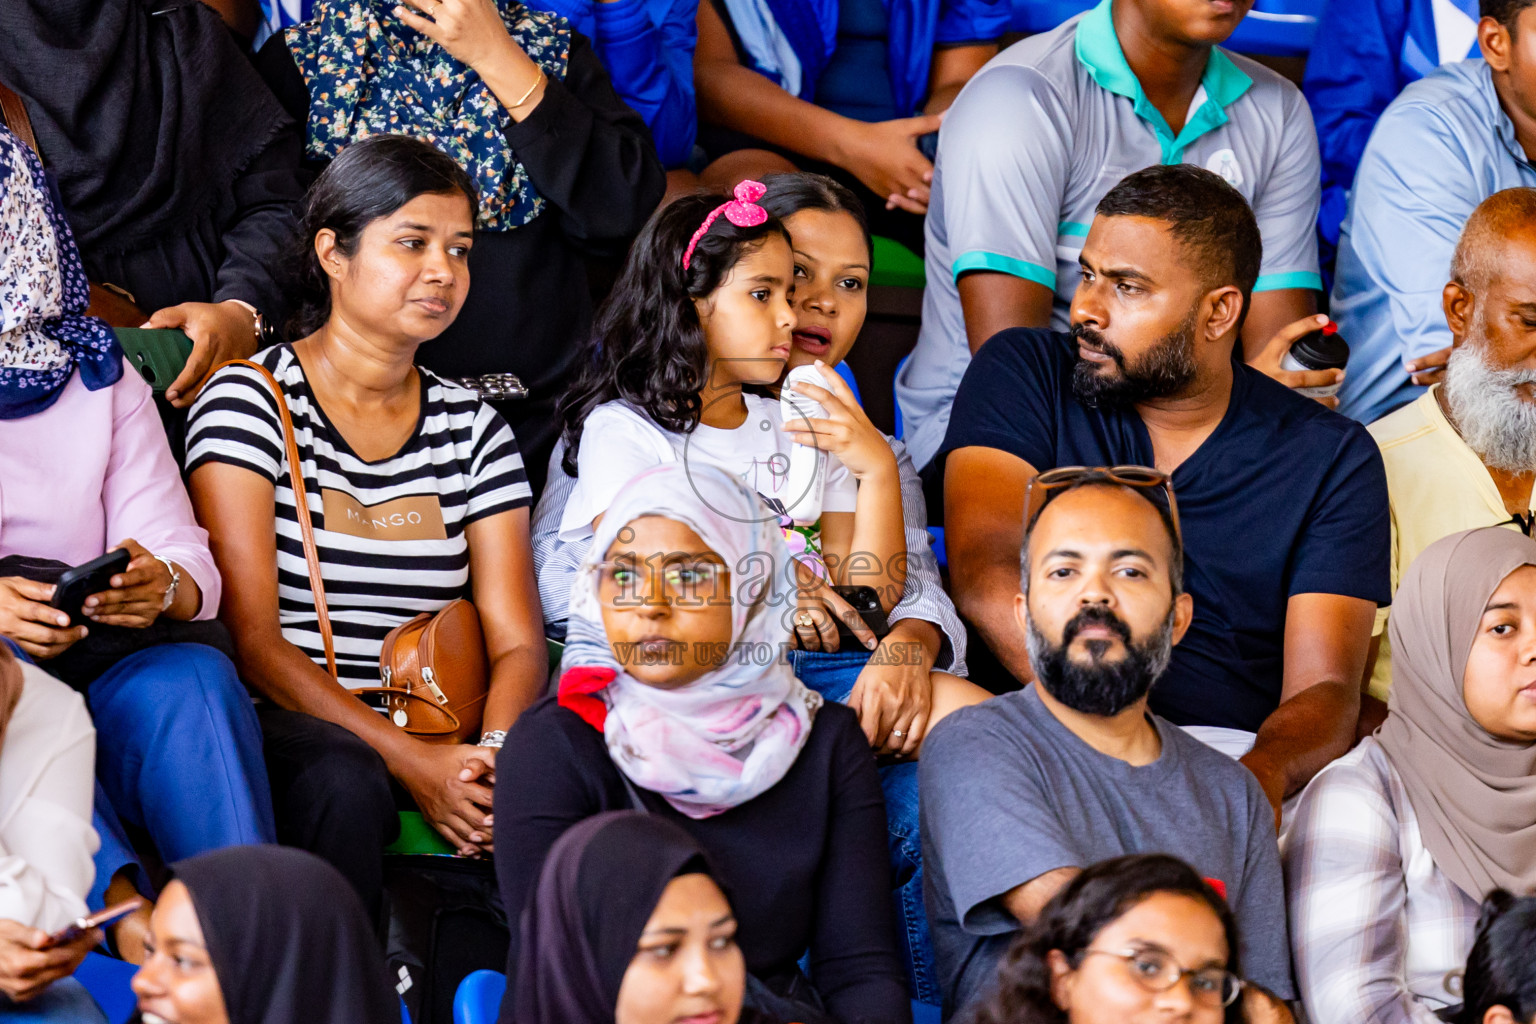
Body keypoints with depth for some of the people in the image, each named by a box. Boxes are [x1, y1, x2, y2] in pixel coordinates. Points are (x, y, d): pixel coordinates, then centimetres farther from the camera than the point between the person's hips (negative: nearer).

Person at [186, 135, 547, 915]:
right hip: (286, 730, -4)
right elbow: (250, 637, -9)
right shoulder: (248, 400, 0)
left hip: (442, 741, 4)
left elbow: (517, 643, 8)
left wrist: (493, 756, -16)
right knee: (340, 779, -37)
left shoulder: (473, 428, 15)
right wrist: (409, 761, -20)